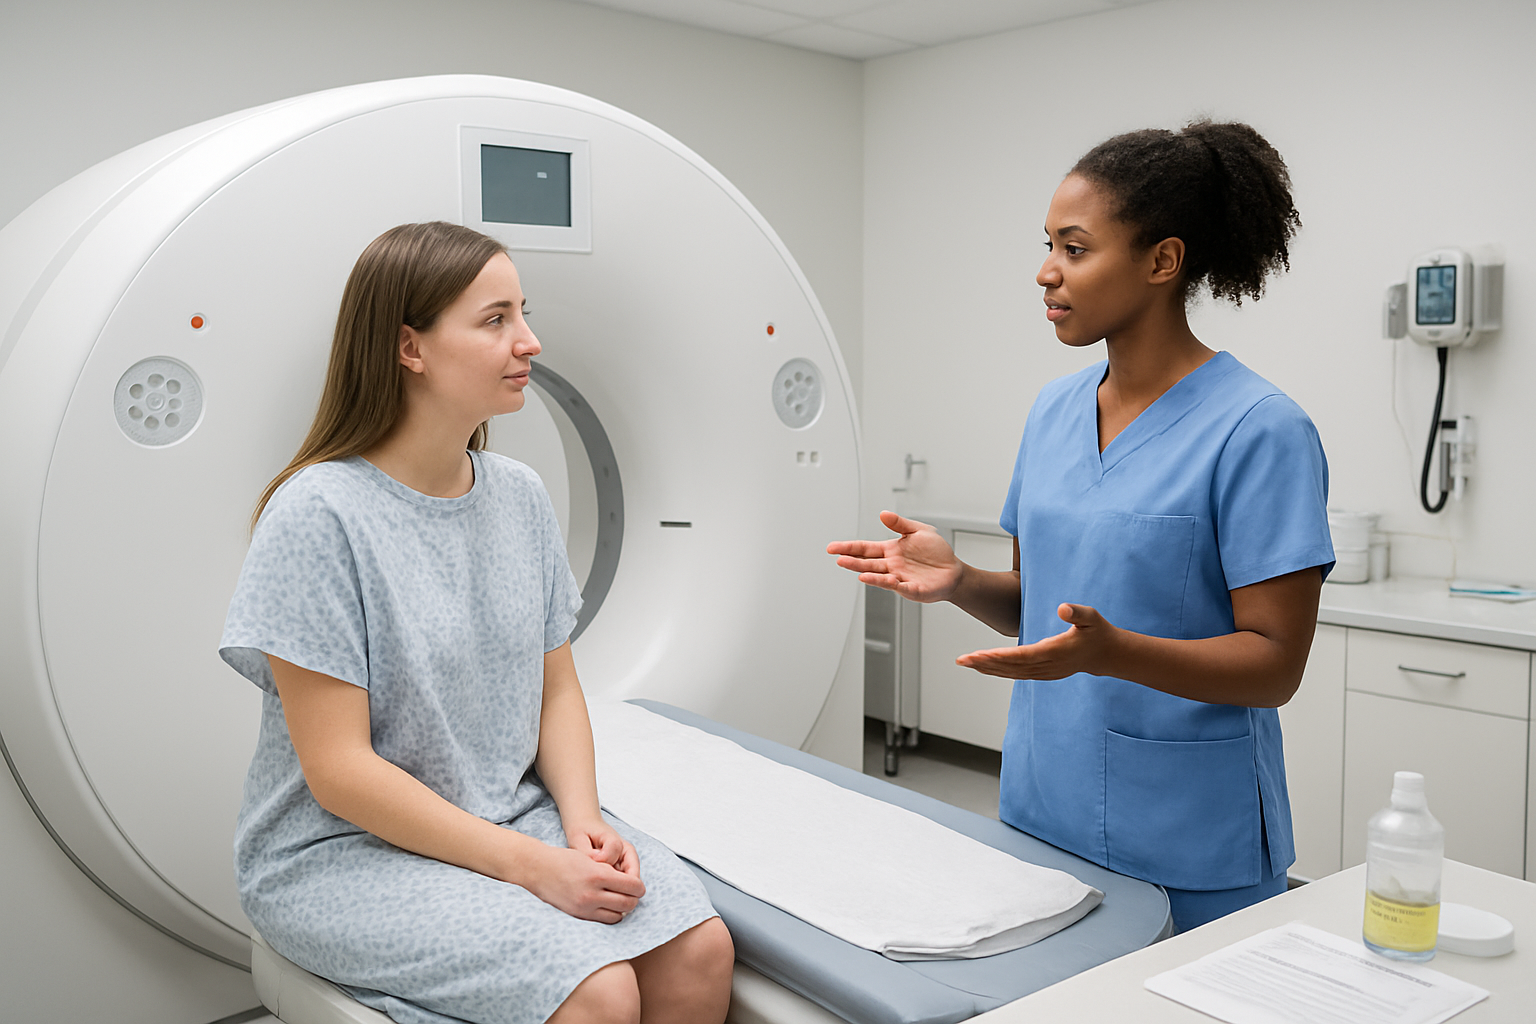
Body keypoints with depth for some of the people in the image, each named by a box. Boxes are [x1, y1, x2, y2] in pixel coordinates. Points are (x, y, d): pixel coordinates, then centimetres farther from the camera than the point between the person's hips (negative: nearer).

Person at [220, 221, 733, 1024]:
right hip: (344, 851, -5)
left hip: (512, 813, 6)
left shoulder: (520, 496, 3)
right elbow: (339, 770, -18)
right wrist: (532, 865, -21)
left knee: (700, 950, -15)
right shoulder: (319, 515, -17)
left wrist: (583, 819, -9)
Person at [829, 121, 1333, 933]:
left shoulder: (1258, 431, -15)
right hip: (1040, 816, 6)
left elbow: (1275, 664, -16)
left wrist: (1110, 651, -31)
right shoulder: (1055, 409, 6)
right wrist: (959, 582, -8)